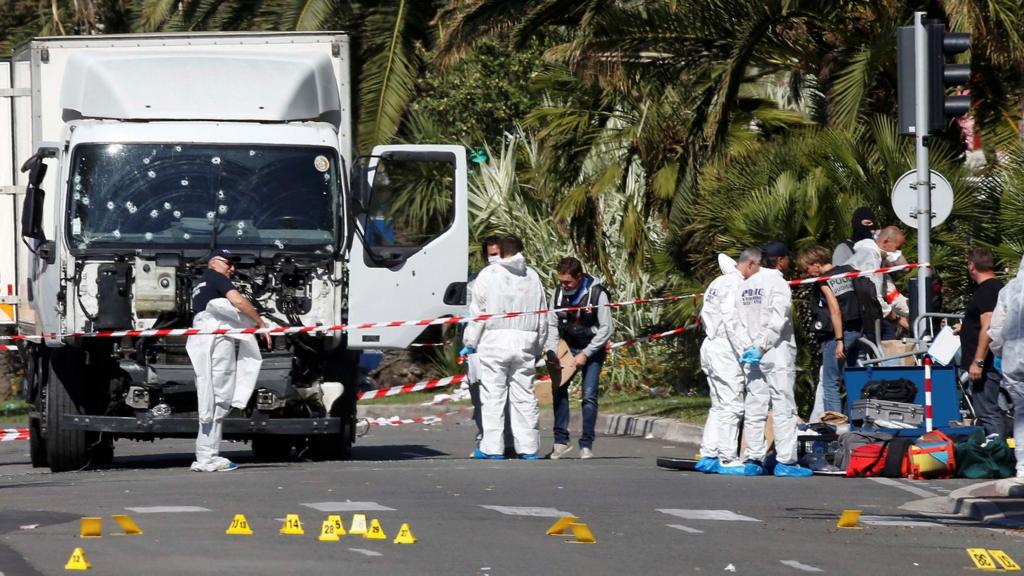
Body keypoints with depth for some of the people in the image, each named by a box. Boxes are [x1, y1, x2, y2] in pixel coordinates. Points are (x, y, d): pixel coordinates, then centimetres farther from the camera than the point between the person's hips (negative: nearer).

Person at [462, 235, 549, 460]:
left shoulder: (488, 275, -2)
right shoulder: (532, 277, 11)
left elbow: (478, 314, -4)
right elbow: (542, 318, 15)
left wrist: (470, 343, 3)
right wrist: (538, 348, 23)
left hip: (494, 342, -3)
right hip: (525, 344, 4)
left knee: (493, 395, -1)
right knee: (524, 395, 7)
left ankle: (492, 447, -3)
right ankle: (528, 447, 6)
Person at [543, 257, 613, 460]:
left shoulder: (597, 294, -16)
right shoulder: (558, 293, -2)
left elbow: (606, 329, -13)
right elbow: (552, 325, 5)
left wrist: (585, 354, -16)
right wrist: (550, 350, -9)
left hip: (592, 350, -4)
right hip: (567, 347, 4)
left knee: (589, 395, -10)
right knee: (558, 388, -6)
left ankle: (586, 444, -4)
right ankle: (561, 441, 0)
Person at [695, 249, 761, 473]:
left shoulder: (720, 282, 17)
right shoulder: (735, 284, -12)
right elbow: (731, 319, -19)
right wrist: (744, 352, -18)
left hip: (710, 345, 10)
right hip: (725, 349, -10)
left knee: (719, 405, 13)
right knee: (731, 405, -8)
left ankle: (708, 455, 12)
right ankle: (727, 459, -8)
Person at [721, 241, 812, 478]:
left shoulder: (746, 285, 13)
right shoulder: (778, 284, -10)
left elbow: (741, 321, 8)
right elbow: (777, 321, -18)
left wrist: (748, 348, 3)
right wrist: (761, 348, -13)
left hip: (752, 354, 7)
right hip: (777, 352, -7)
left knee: (754, 408, 7)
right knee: (784, 407, -5)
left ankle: (753, 460, 6)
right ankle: (786, 461, -8)